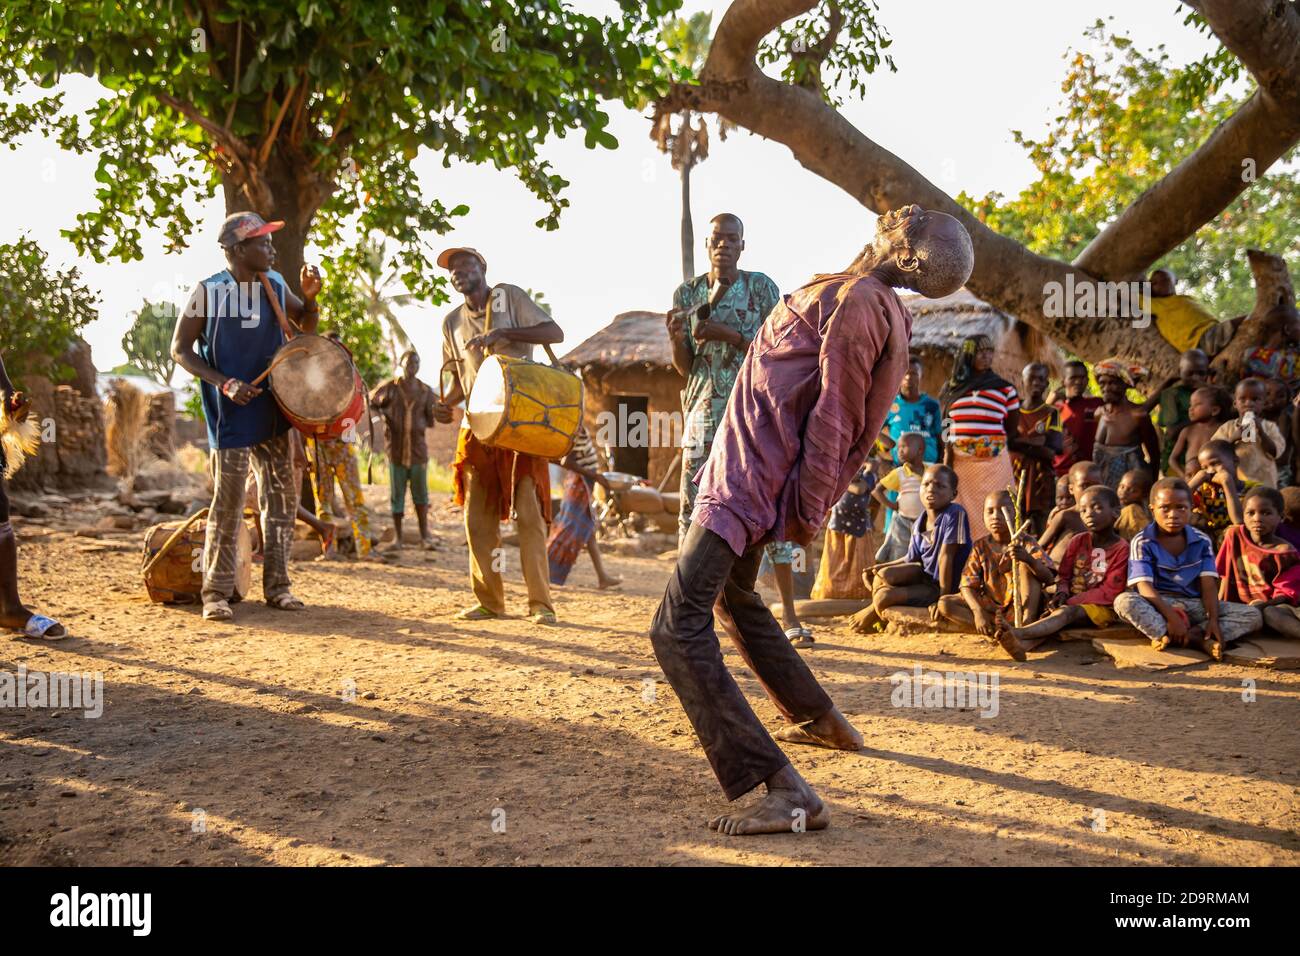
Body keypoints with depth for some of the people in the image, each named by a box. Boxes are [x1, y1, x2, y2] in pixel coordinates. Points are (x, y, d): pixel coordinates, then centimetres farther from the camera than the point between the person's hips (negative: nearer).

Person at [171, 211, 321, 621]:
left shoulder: (275, 285, 4)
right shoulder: (209, 291, -11)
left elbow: (307, 325, 19)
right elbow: (180, 349, -9)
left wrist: (309, 296, -3)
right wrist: (225, 384, -21)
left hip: (274, 411, 6)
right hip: (231, 417, -6)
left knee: (282, 498, 9)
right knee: (228, 503, -5)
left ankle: (277, 586, 19)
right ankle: (216, 593, 5)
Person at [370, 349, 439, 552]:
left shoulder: (425, 391, 8)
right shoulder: (388, 387, 2)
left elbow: (432, 419, 11)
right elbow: (368, 404, 2)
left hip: (418, 447, 1)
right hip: (395, 448, -1)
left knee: (420, 493, 4)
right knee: (396, 494, 4)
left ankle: (425, 536, 10)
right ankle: (397, 537, 11)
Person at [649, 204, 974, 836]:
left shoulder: (857, 299, -19)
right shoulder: (886, 310, 11)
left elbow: (835, 421, -20)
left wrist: (808, 513, -16)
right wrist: (809, 508, 16)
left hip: (749, 478, -10)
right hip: (763, 481, 10)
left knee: (679, 629, -16)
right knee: (736, 599, 31)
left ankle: (785, 792, -21)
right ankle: (822, 720, 41)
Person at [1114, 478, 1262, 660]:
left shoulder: (1202, 541, 6)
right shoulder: (1142, 542, -4)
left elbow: (1208, 585, -3)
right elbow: (1144, 586, -16)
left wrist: (1213, 620, -20)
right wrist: (1171, 617, -29)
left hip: (1194, 605, 4)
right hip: (1159, 605, -3)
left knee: (1253, 616, -15)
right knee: (1124, 601, -36)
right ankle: (1200, 639, -41)